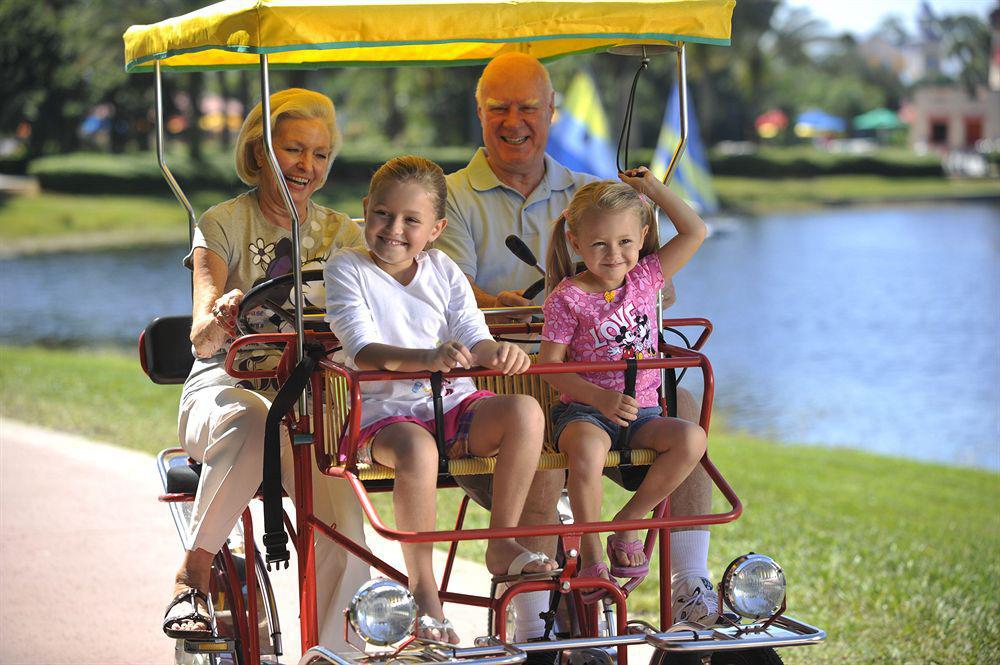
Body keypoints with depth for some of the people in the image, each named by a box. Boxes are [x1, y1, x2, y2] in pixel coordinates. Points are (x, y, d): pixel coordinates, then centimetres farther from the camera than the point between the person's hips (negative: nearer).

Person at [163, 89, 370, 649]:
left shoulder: (342, 234, 13)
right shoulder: (223, 226, 2)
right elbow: (202, 341, -11)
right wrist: (218, 320, -35)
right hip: (226, 389, -2)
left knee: (344, 520, -27)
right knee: (252, 418, -40)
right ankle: (194, 574, -26)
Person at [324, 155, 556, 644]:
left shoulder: (443, 271, 12)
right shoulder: (347, 269, -2)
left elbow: (474, 340, 1)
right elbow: (363, 351, -16)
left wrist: (497, 352, -25)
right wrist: (425, 358, -35)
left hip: (452, 406, 5)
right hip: (382, 412, -5)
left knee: (525, 412, -22)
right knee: (415, 447, -39)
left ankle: (501, 544, -9)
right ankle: (422, 588, -28)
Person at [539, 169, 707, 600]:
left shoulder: (645, 278, 7)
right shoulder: (567, 299, -5)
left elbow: (694, 232, 7)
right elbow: (550, 367, -8)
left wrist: (651, 187, 4)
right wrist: (601, 399, -21)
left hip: (641, 411, 4)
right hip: (583, 411, -4)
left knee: (692, 439, -25)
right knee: (588, 449, -39)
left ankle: (629, 522, -9)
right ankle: (590, 554, -21)